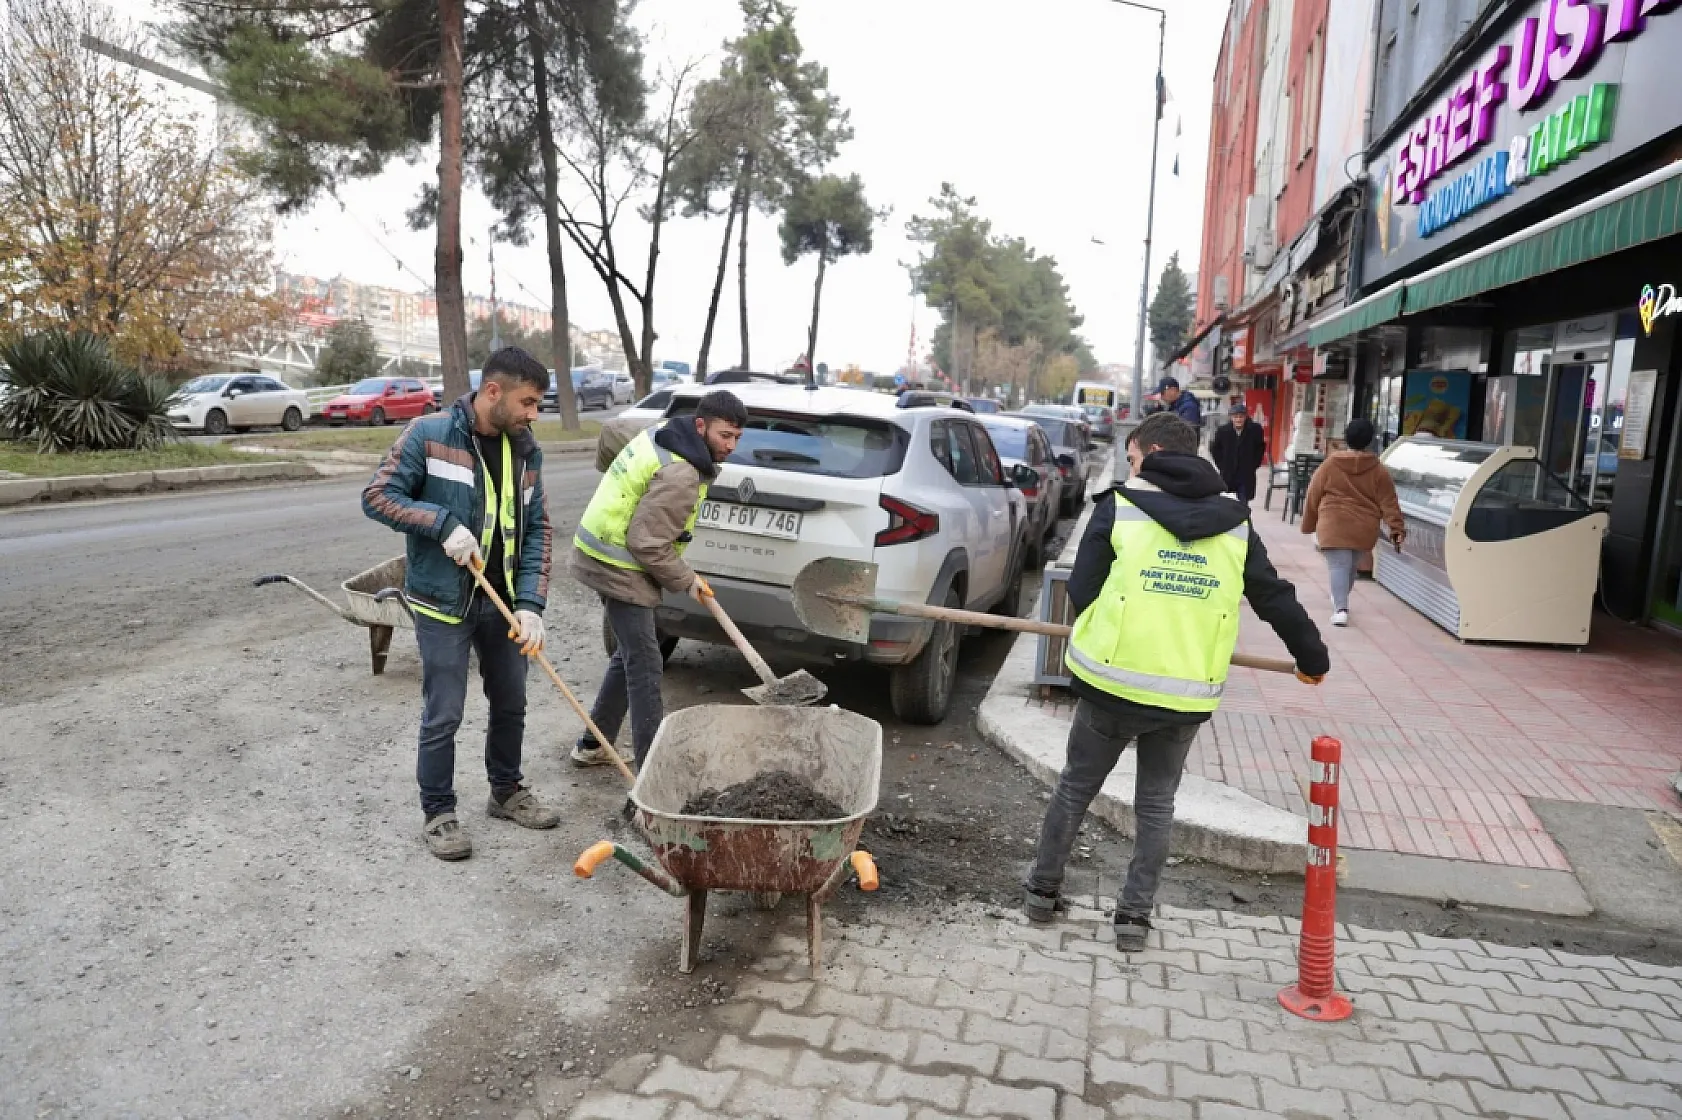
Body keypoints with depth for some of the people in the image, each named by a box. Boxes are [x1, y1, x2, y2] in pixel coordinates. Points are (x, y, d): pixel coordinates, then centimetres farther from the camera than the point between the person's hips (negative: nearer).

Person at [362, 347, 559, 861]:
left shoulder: (525, 450, 1)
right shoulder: (429, 433, -13)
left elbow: (537, 530, 0)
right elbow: (377, 496, -11)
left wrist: (530, 603, -10)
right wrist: (444, 523, -23)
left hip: (502, 603, 5)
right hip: (443, 604, -5)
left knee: (511, 704, 17)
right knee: (443, 717, 3)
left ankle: (507, 791, 37)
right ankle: (438, 814, 21)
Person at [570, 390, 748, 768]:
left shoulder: (662, 435, 5)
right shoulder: (681, 474, -25)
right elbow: (647, 544, -25)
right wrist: (687, 581, -9)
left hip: (606, 557, 10)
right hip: (619, 567, -10)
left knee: (629, 655, 20)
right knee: (645, 665, -5)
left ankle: (592, 745, 30)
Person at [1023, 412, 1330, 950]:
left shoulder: (1119, 507, -5)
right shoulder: (1235, 525, 5)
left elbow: (1080, 592, -3)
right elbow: (1276, 599, 12)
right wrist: (1312, 657, 28)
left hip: (1112, 683, -2)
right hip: (1187, 697, 2)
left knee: (1076, 787, 17)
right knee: (1156, 804, 19)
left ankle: (1042, 891, 31)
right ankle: (1134, 916, 23)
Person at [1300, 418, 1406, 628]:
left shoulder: (1329, 465, 0)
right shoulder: (1378, 471, 3)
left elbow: (1312, 497, 5)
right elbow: (1389, 503, 0)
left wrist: (1309, 525, 15)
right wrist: (1397, 528, 2)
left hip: (1334, 526, -3)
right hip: (1364, 529, 3)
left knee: (1338, 565, -7)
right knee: (1350, 564, 21)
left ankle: (1340, 608, -24)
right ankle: (1340, 600, 40)